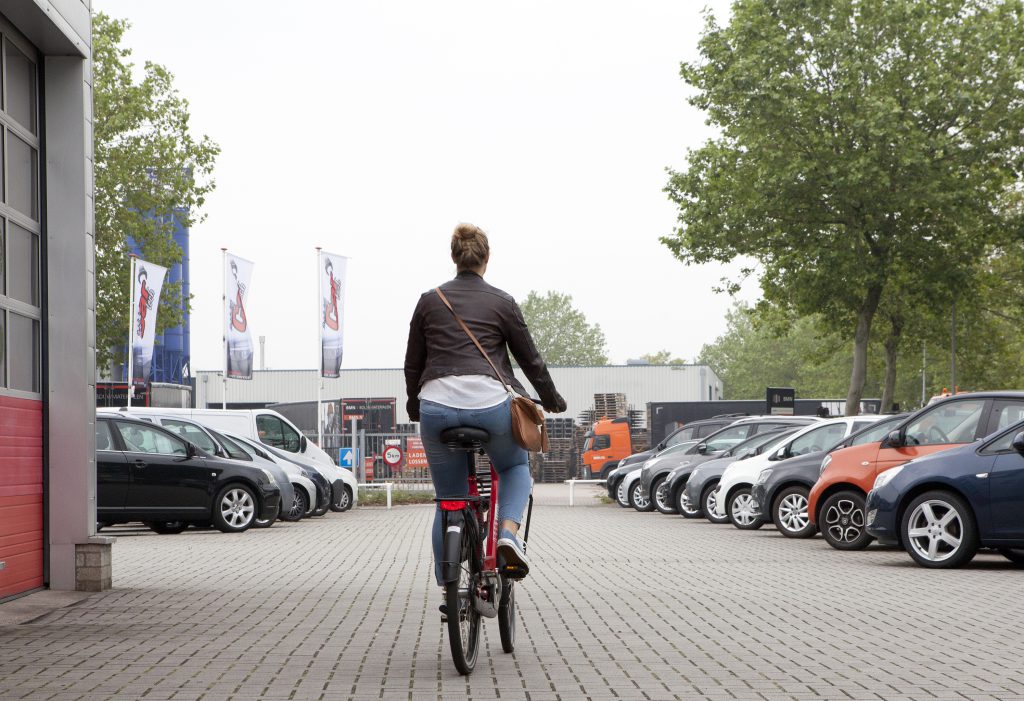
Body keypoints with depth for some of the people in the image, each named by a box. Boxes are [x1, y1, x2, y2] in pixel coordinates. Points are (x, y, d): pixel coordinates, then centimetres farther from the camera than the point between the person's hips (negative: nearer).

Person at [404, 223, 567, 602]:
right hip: (490, 403, -1)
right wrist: (552, 399, 30)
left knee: (448, 502, 15)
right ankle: (508, 533, 1)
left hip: (437, 406, 1)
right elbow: (530, 359, 14)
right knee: (516, 467, 27)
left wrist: (414, 406, 34)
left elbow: (412, 364, 18)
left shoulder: (429, 301, 13)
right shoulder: (502, 302, 8)